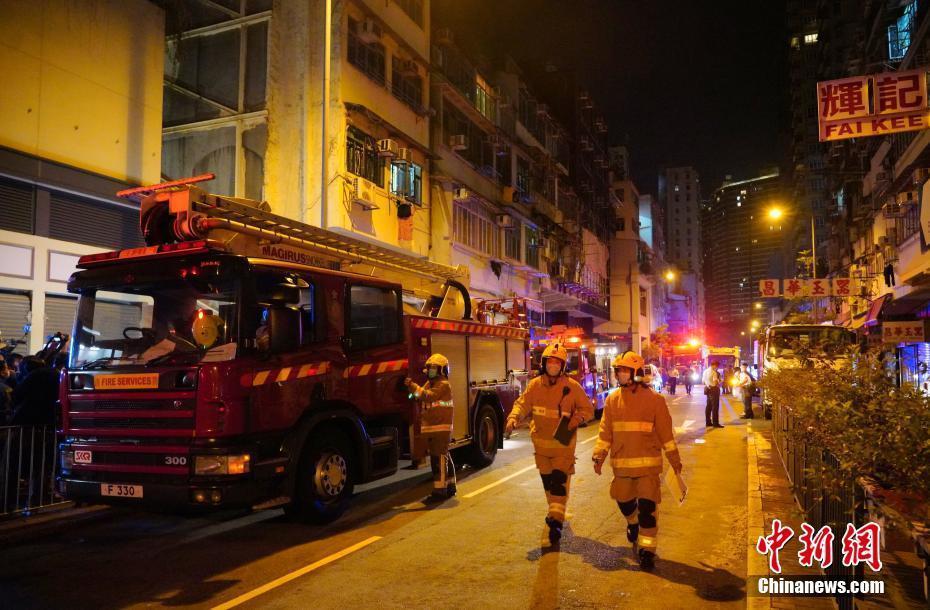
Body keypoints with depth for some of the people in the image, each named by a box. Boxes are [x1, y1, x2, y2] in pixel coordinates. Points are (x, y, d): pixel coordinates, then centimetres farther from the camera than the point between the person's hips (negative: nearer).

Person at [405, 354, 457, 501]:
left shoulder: (443, 384, -10)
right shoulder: (429, 383, 19)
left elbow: (429, 396, -24)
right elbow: (422, 398, 11)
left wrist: (413, 386, -28)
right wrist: (412, 387, -4)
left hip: (441, 428, -9)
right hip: (431, 428, 9)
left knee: (439, 459, -10)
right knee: (444, 458, 16)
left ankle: (440, 490, -8)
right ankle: (450, 487, 25)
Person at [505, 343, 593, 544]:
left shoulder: (572, 386, -9)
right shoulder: (535, 385, -1)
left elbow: (588, 408, -2)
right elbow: (522, 404, -2)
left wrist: (578, 418, -23)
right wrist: (513, 418, -22)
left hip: (563, 443, -4)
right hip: (541, 442, 4)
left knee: (559, 481, -11)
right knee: (547, 479, 18)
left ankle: (556, 520, -8)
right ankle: (555, 510, 40)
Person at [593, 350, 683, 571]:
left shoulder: (654, 399, -6)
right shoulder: (613, 400, 2)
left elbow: (665, 432, -2)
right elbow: (605, 431, 4)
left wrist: (675, 460, 1)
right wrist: (599, 455, -3)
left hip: (648, 463, -3)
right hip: (622, 464, 4)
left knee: (647, 507, -5)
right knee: (624, 501, 17)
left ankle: (647, 549, 8)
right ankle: (633, 523, 50)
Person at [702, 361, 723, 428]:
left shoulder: (705, 371, 11)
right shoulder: (714, 372, -16)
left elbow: (703, 381, 15)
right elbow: (715, 381, -23)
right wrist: (720, 380, -5)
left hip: (708, 389, 9)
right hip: (714, 389, -9)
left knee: (709, 406, 13)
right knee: (715, 406, -4)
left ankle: (708, 422, 17)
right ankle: (715, 423, -4)